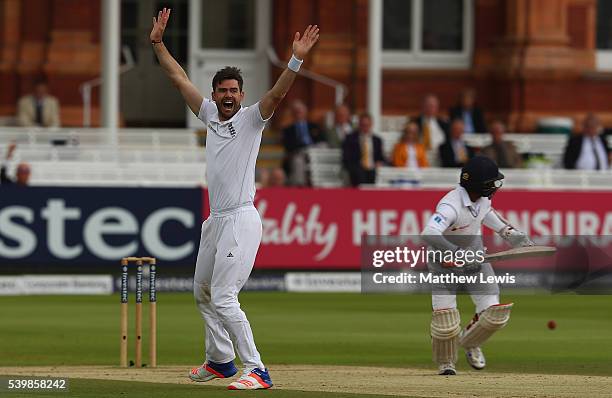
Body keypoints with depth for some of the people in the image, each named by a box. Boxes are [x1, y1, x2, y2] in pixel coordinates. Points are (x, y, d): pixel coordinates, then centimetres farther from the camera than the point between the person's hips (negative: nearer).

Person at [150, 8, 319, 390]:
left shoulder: (250, 119, -6)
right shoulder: (211, 115, 12)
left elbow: (278, 93, -22)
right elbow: (180, 79, 18)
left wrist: (297, 60, -35)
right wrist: (159, 44, 15)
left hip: (240, 221, -9)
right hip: (215, 221, 9)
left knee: (223, 298, -16)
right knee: (203, 292, 21)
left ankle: (257, 370, -16)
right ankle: (221, 359, 36)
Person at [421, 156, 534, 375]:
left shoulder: (483, 198, -10)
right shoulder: (452, 205, -34)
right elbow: (428, 234, -50)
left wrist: (510, 233, 10)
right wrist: (459, 255, -55)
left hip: (475, 257, 6)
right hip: (446, 262, -6)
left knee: (495, 313, -5)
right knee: (445, 319, -13)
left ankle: (470, 342, 27)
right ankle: (445, 363, 17)